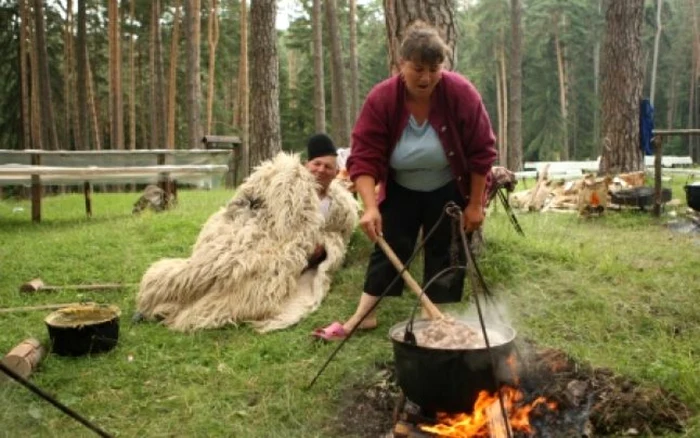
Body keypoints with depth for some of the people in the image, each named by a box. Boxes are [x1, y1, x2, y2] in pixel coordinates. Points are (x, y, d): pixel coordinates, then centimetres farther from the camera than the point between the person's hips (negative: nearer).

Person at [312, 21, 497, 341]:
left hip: (448, 192, -1)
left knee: (445, 254, 4)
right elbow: (364, 157, -25)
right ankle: (364, 315, 12)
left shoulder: (461, 93, -25)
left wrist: (475, 204, -15)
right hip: (401, 191, 1)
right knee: (388, 247, 3)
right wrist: (370, 206, -38)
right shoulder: (381, 99, -23)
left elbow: (481, 152, -17)